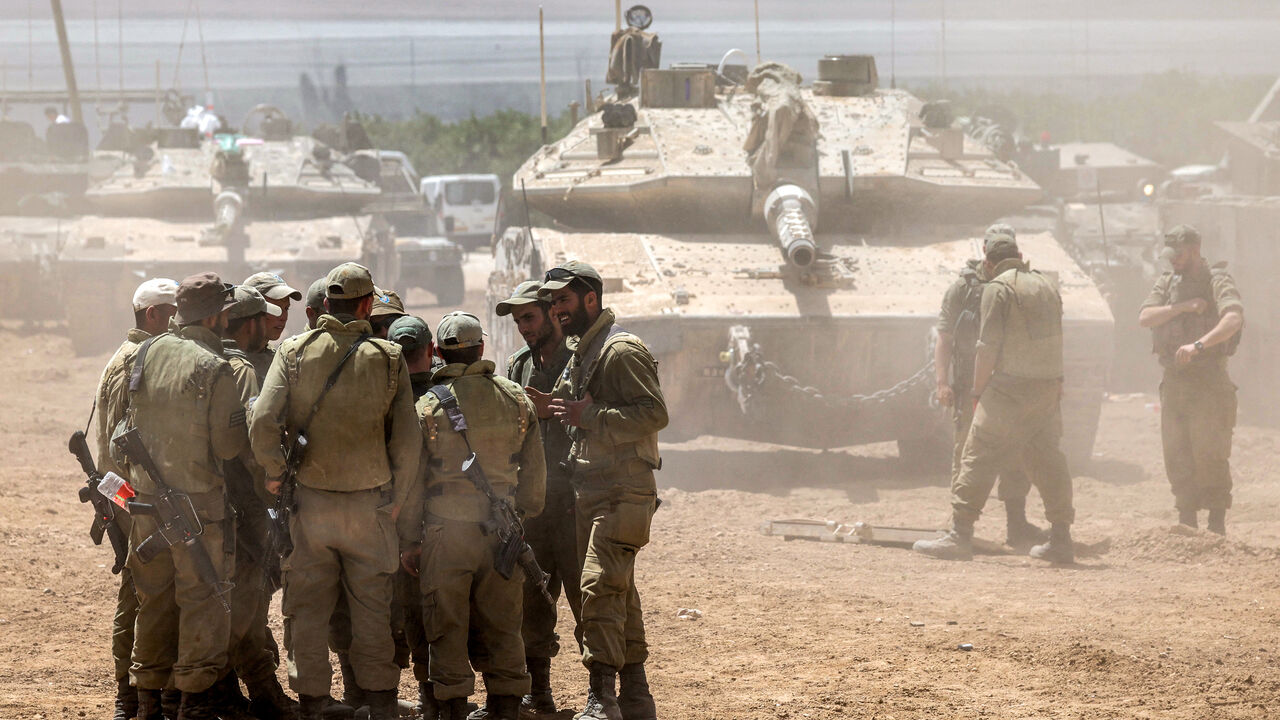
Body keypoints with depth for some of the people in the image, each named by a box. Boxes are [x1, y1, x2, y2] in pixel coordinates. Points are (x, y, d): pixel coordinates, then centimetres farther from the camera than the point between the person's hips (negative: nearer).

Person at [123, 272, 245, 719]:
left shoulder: (148, 353, 3)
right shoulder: (215, 369, -15)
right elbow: (227, 446, -14)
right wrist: (247, 418, 2)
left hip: (147, 494, 6)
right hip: (198, 499, -6)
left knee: (154, 596, 14)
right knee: (203, 597, 3)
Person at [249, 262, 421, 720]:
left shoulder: (294, 352, -5)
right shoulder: (388, 359, -3)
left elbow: (262, 423, -13)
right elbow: (407, 441, -2)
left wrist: (275, 475, 2)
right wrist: (393, 501, 8)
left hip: (308, 502, 0)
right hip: (368, 504, 0)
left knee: (306, 612, 8)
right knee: (372, 613, 10)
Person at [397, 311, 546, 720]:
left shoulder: (429, 406, -5)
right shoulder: (517, 400, 4)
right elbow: (535, 470, 9)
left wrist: (409, 539, 5)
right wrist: (523, 516, 21)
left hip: (447, 530, -3)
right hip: (502, 529, 3)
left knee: (447, 624, 3)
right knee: (501, 624, 10)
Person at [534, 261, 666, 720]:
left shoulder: (620, 351, -12)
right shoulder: (581, 354, 19)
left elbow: (654, 414, -20)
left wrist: (588, 416, -21)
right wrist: (554, 408, 9)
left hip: (622, 493, -10)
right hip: (590, 493, 10)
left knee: (601, 588, -17)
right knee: (618, 592, 12)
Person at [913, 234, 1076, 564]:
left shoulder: (998, 288, -6)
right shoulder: (1046, 285, 15)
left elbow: (988, 347, -10)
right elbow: (1053, 337, 17)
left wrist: (978, 391, -4)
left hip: (1011, 388, -7)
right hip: (1050, 386, 7)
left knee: (980, 458, -5)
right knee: (1047, 460, 14)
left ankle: (959, 536, -10)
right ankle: (1060, 540, 14)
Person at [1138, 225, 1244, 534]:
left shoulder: (1217, 281, -8)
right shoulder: (1167, 283, 12)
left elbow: (1234, 319, -26)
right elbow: (1145, 318, -2)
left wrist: (1198, 345, -37)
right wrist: (1183, 307, -15)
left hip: (1208, 383, -6)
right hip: (1174, 381, 6)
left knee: (1210, 456, -8)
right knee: (1177, 456, 7)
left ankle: (1217, 524, -1)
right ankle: (1186, 524, 14)